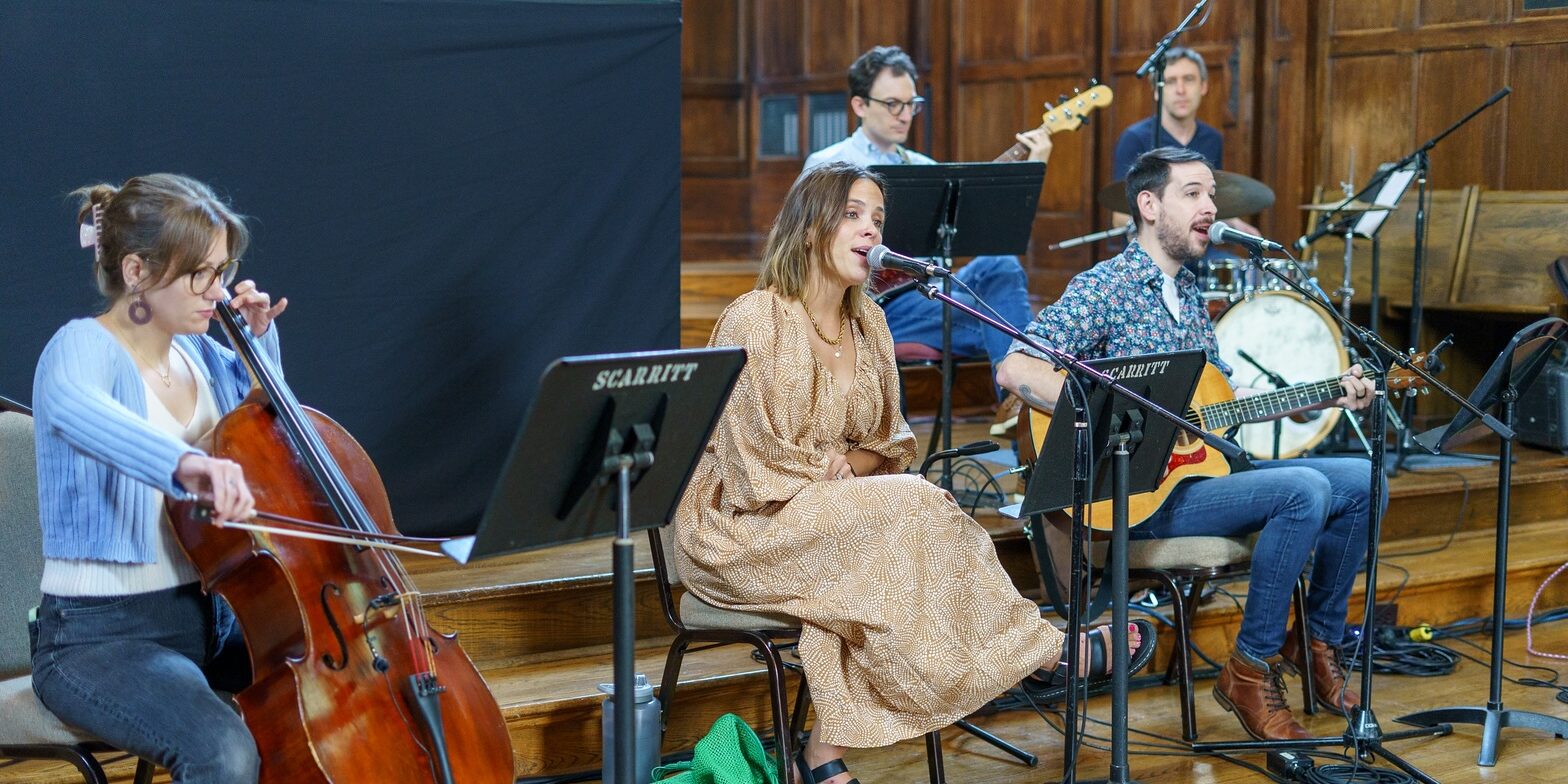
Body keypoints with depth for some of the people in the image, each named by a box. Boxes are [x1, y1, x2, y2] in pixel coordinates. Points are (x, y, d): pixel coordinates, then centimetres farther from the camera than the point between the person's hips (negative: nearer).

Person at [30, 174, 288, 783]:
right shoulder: (84, 346, -14)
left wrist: (260, 342, 10)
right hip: (98, 635, -7)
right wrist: (182, 462, -59)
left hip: (208, 613, 7)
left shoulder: (198, 352, 6)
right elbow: (70, 403, -42)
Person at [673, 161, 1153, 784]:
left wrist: (846, 464, -8)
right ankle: (1045, 650, -13)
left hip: (831, 521, 7)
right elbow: (755, 465, -16)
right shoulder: (754, 319, -14)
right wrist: (831, 475, -14)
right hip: (743, 528, -7)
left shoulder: (867, 322, 9)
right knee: (910, 506, -25)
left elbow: (888, 445, 12)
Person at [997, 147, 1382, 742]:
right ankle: (1250, 671, -13)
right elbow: (1015, 369, -22)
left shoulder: (1188, 293, 17)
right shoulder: (1104, 288, -10)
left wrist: (1326, 398, 14)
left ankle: (1320, 643, 14)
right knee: (1305, 490, -26)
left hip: (1204, 463, 9)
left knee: (1361, 481, 1)